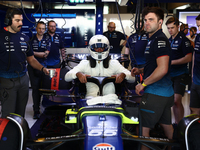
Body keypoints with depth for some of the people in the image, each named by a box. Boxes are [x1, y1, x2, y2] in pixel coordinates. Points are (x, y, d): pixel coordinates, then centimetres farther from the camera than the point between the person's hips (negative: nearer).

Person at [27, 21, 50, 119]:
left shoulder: (47, 41, 11)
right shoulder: (31, 39, 5)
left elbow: (46, 54, -1)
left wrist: (34, 53, -8)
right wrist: (42, 54, -9)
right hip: (32, 66, -2)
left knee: (40, 88, 3)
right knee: (35, 88, -4)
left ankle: (36, 106, 19)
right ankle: (36, 111, 1)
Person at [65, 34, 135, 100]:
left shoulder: (114, 63, 14)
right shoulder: (85, 64, 13)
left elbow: (133, 78, 5)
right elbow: (67, 77, 2)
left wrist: (123, 74, -20)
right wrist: (78, 74, -22)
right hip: (91, 96, -2)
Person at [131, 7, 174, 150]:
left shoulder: (160, 40, -16)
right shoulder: (153, 39, 16)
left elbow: (162, 69, -25)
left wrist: (143, 84, -16)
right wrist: (141, 70, 11)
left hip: (155, 94, -10)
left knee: (142, 128, -7)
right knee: (166, 124, 21)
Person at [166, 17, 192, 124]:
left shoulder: (183, 40, -8)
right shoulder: (168, 41, 16)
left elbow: (188, 58, -16)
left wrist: (172, 62, -18)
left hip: (180, 75, -7)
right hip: (170, 74, 7)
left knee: (177, 101, -14)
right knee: (173, 101, 11)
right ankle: (176, 123, 23)